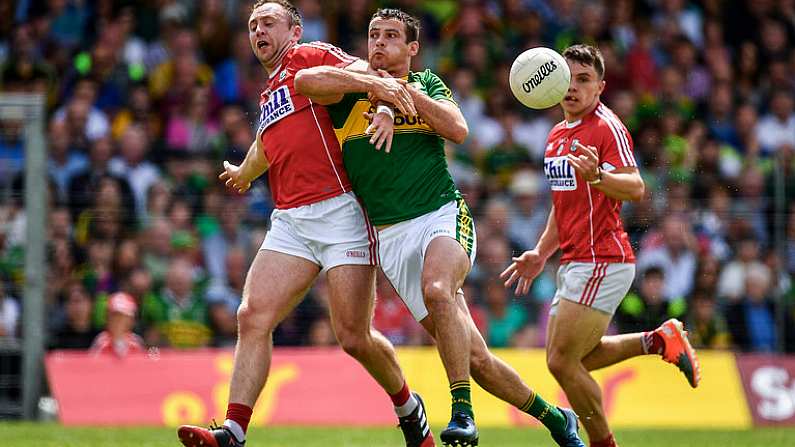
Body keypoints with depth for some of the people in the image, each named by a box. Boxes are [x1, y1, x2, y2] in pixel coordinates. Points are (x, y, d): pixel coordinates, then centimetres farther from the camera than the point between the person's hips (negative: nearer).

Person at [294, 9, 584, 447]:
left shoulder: (427, 83, 13)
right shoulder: (352, 89, 8)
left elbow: (458, 130, -4)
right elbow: (304, 80, -13)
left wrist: (405, 91, -8)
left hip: (443, 216, -1)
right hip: (391, 234, 1)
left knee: (436, 289, -36)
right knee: (475, 357, -1)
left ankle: (463, 411, -34)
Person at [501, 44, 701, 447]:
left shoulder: (607, 128, -12)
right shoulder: (557, 135, 16)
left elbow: (635, 188, -26)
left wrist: (597, 175, -44)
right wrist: (540, 254, 21)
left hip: (602, 262, -10)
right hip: (575, 264, 10)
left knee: (562, 361, -11)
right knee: (572, 360, 13)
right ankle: (659, 340, 21)